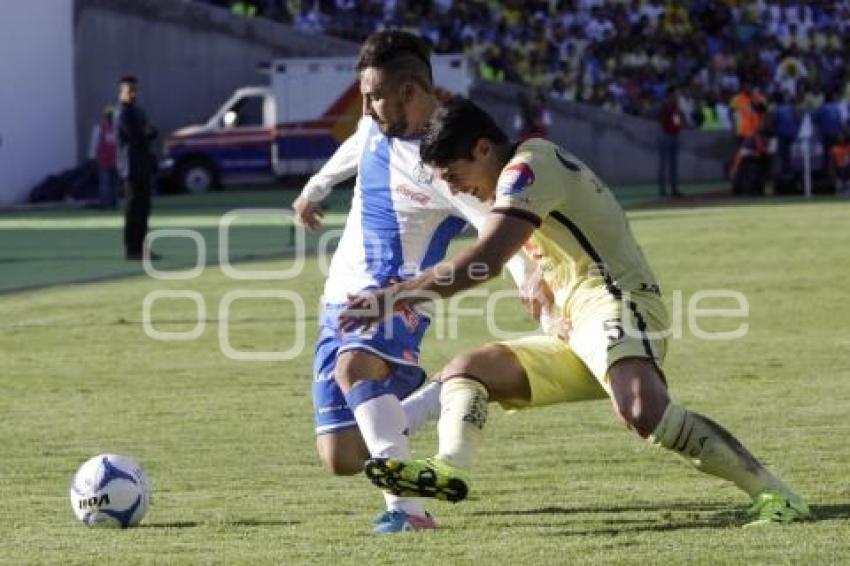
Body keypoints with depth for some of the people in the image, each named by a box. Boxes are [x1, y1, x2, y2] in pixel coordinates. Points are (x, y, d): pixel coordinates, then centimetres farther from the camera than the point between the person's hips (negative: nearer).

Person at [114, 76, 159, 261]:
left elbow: (149, 133, 16)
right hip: (132, 166, -10)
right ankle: (131, 250, -7)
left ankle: (139, 247, 17)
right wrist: (148, 133, 1)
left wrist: (148, 132, -6)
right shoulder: (123, 113, -13)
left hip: (143, 167, 10)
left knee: (143, 209, 12)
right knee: (134, 209, -8)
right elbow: (137, 137, -20)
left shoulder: (137, 112, 18)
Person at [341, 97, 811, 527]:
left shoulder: (528, 166, -7)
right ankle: (451, 467, -24)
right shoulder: (522, 175, 24)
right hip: (576, 336, 11)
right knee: (464, 371, 6)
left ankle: (774, 495, -30)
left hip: (614, 305, -11)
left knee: (642, 412, -36)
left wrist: (395, 296, -19)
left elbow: (485, 261, -20)